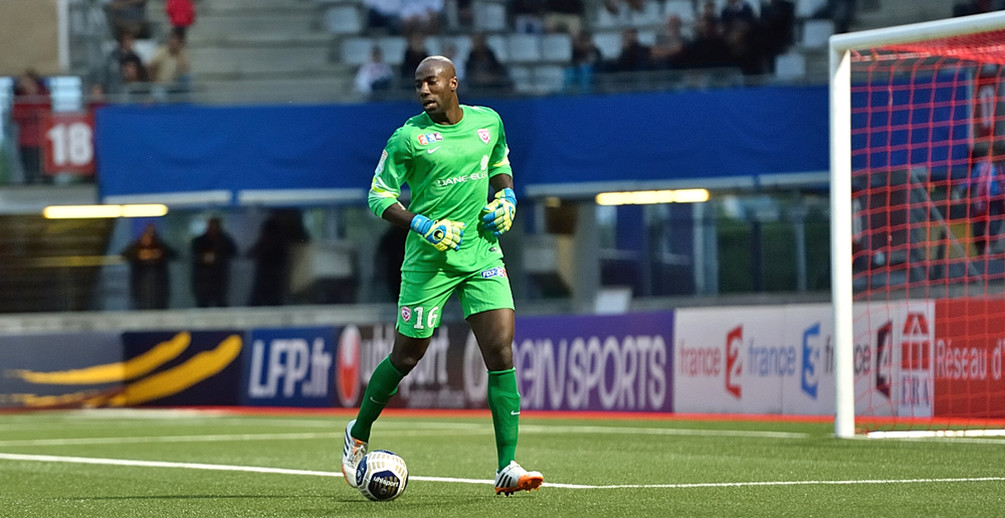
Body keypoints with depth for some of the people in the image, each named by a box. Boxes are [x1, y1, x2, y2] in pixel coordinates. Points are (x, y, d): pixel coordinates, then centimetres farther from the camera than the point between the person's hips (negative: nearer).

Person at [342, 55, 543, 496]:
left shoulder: (488, 122, 4)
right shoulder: (408, 138, -8)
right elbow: (378, 195, -5)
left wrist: (506, 199, 4)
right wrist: (421, 225, -19)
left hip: (482, 252, 3)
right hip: (428, 259, -3)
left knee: (501, 352, -10)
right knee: (406, 356, 5)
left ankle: (507, 468, -11)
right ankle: (359, 434, 32)